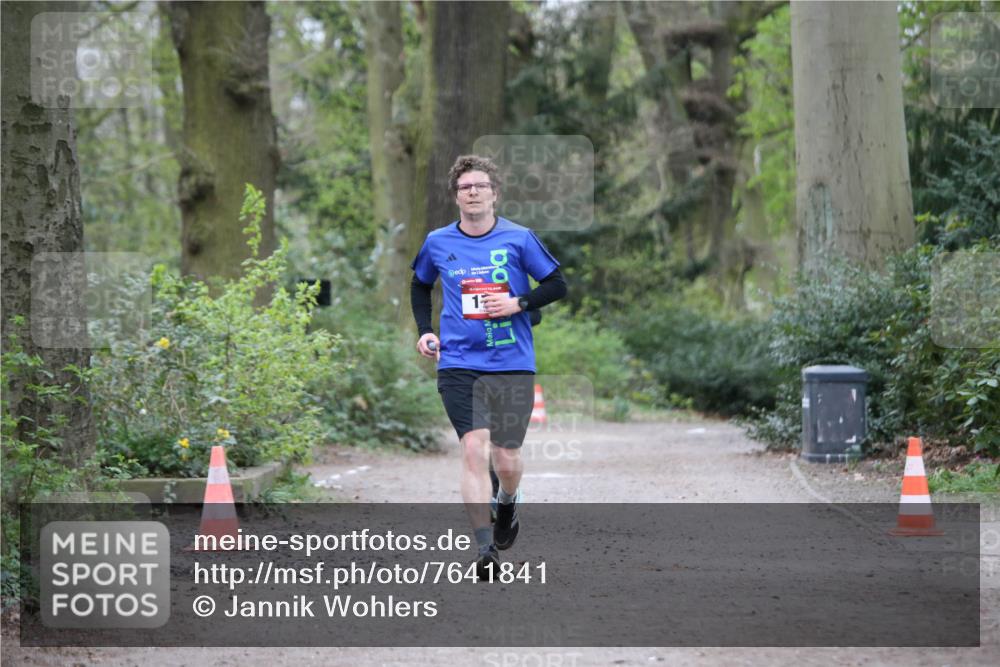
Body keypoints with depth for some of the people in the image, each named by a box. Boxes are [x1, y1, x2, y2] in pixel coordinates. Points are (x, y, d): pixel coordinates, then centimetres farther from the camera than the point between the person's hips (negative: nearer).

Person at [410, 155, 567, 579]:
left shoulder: (519, 239, 0)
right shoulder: (438, 243, 6)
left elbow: (557, 285, 5)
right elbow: (420, 286, 25)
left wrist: (518, 303, -10)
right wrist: (425, 331, 12)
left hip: (513, 365, 0)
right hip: (458, 365, 1)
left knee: (506, 458, 2)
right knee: (473, 449, -14)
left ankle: (507, 505, 38)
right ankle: (486, 550, -13)